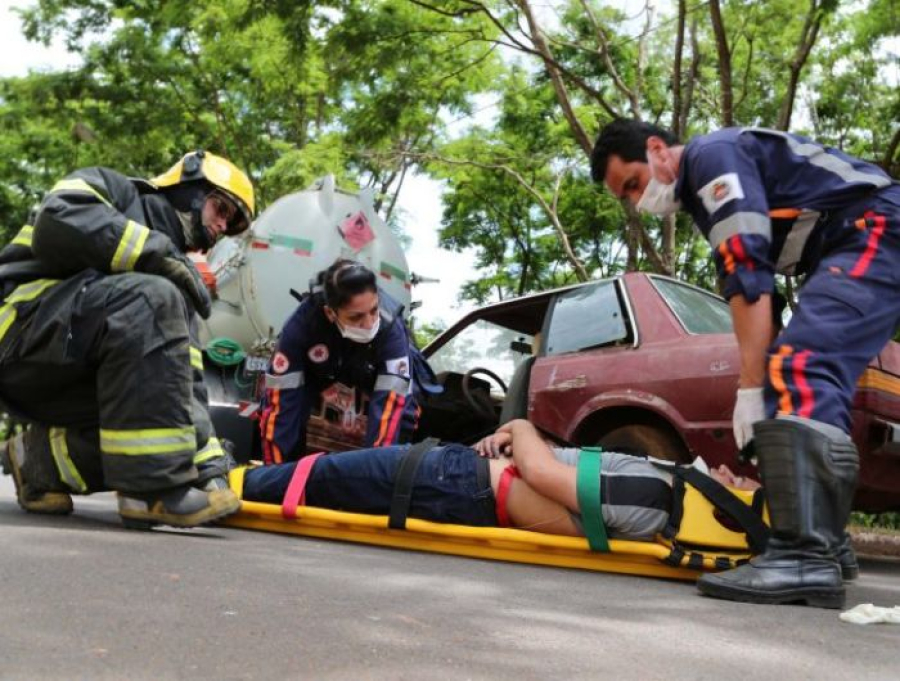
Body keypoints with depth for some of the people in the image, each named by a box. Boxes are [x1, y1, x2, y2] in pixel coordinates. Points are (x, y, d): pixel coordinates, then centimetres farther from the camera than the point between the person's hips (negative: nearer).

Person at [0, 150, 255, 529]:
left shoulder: (179, 273, 21)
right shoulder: (111, 189, 7)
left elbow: (183, 381, 12)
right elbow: (58, 222, -18)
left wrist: (210, 467, -1)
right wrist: (158, 255, -15)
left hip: (74, 375, 7)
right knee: (151, 301, -29)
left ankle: (41, 459, 5)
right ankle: (152, 489, -30)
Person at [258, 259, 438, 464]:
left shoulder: (390, 326, -42)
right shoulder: (302, 323, -40)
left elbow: (390, 403, -45)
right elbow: (280, 400, -37)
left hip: (376, 368, 0)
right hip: (321, 368, 0)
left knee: (401, 408, -25)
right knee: (277, 405, -21)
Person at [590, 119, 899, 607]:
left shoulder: (713, 156, -11)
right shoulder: (702, 193, 20)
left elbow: (748, 275, -21)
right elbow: (742, 280, 18)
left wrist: (750, 387, -22)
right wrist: (761, 382, 13)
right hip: (857, 247, 11)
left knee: (800, 369, -25)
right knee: (809, 382, 10)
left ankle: (807, 557, -34)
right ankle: (825, 540, 15)